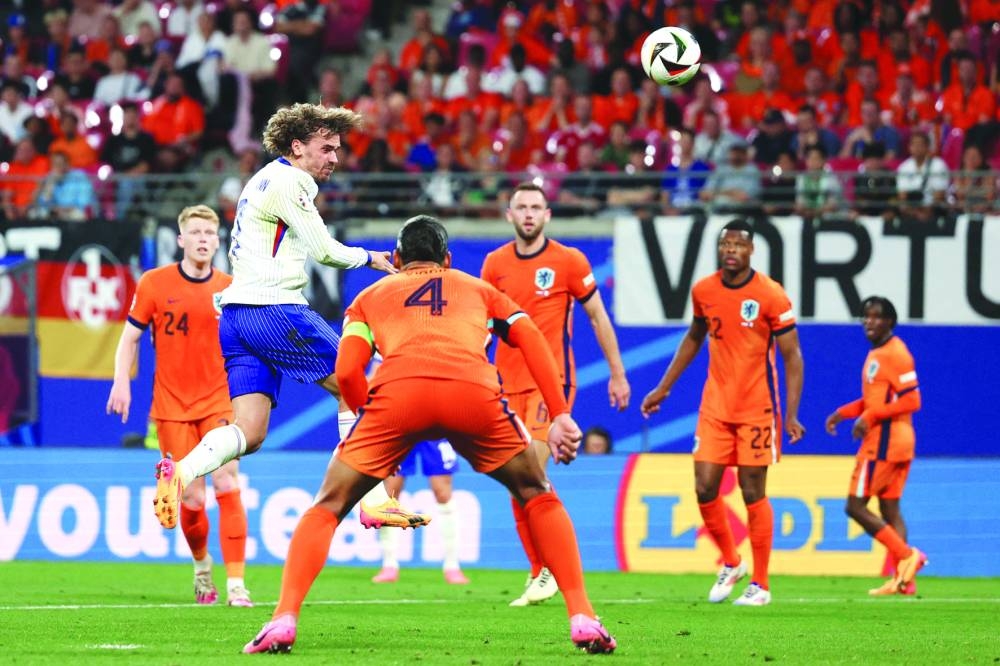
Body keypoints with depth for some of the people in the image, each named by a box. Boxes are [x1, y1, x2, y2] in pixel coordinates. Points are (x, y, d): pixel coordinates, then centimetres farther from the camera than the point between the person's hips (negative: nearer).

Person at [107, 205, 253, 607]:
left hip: (217, 402, 0)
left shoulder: (229, 288, 2)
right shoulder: (155, 283, -1)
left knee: (227, 484, -16)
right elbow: (130, 336, 5)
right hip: (171, 407, 0)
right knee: (192, 500, -4)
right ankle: (202, 567, 26)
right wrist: (121, 382, -6)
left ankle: (236, 583, -15)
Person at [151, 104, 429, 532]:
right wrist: (368, 258, 7)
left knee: (249, 434, -1)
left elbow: (236, 252, 30)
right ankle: (373, 502, -4)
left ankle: (180, 472, -24)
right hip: (274, 309, -9)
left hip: (236, 315, 9)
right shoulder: (288, 181, -8)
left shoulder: (264, 180, 23)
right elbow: (325, 251, -9)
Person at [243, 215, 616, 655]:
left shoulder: (371, 296, 33)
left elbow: (346, 372, 17)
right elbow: (531, 339, 19)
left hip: (397, 390, -1)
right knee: (537, 495, 23)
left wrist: (371, 418, 32)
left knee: (329, 506, 16)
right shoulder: (478, 290, 36)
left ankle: (284, 620, -2)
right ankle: (582, 618, 11)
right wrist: (560, 416, 15)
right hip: (474, 389, 1)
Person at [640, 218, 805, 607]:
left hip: (757, 408, -4)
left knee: (753, 493, -2)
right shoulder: (703, 291, 3)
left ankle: (760, 584, 7)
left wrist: (791, 415, -16)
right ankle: (730, 563, 20)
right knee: (705, 489, -3)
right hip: (715, 407, 4)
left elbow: (792, 356, -9)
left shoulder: (771, 296, -11)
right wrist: (664, 387, 20)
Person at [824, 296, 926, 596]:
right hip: (899, 444, 10)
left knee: (855, 505, -7)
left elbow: (912, 400, -19)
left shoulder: (895, 354, -14)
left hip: (883, 443, -10)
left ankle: (907, 555, -11)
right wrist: (842, 412, 15)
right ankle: (904, 578, 6)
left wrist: (870, 416, -21)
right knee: (889, 509, 9)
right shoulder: (876, 353, 16)